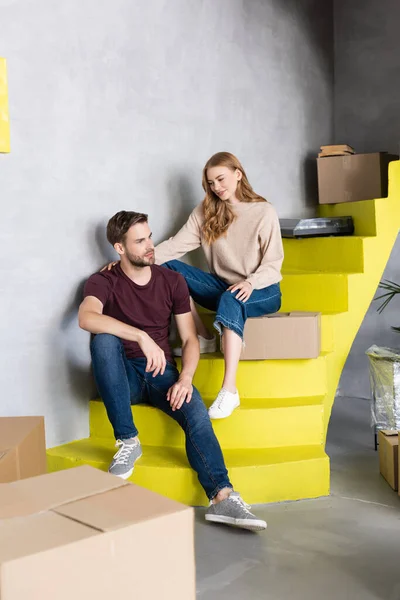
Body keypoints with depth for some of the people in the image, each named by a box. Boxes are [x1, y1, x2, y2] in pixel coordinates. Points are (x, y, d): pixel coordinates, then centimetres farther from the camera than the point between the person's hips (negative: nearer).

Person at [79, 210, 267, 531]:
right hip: (123, 375, -2)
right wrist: (142, 337, -40)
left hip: (161, 372, 2)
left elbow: (190, 339, 3)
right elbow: (87, 317, -28)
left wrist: (185, 377, -18)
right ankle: (128, 441, -26)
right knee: (104, 340, -34)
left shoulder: (172, 281, 6)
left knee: (197, 413, -28)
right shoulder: (104, 282, -4)